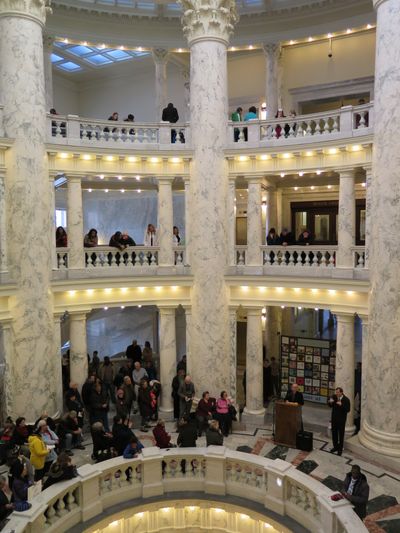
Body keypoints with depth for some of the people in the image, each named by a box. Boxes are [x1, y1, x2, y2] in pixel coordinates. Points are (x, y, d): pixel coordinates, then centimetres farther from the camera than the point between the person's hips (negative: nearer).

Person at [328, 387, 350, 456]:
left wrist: (341, 405, -35)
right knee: (334, 433, 15)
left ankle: (340, 448, 22)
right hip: (334, 418, 4)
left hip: (341, 420, -4)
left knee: (341, 434, 8)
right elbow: (330, 406, 9)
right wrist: (330, 402, -14)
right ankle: (335, 446, 31)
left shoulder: (346, 400, -16)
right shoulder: (334, 397, -4)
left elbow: (348, 410, -21)